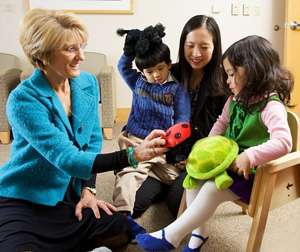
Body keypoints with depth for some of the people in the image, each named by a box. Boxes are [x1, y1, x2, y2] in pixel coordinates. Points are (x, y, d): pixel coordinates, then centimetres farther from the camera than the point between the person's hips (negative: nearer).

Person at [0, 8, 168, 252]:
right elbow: (67, 159, -32)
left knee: (122, 231, -4)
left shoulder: (88, 83, -4)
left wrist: (88, 189, -5)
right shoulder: (24, 100, -24)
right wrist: (133, 154, -41)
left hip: (70, 196, 6)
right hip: (23, 200, -6)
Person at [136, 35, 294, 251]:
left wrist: (249, 157, -37)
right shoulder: (237, 99, 4)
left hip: (253, 173, -8)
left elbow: (283, 142, -34)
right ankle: (198, 232, 6)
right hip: (229, 162, 8)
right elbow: (221, 123, 16)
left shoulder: (271, 106, -22)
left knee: (212, 189, -24)